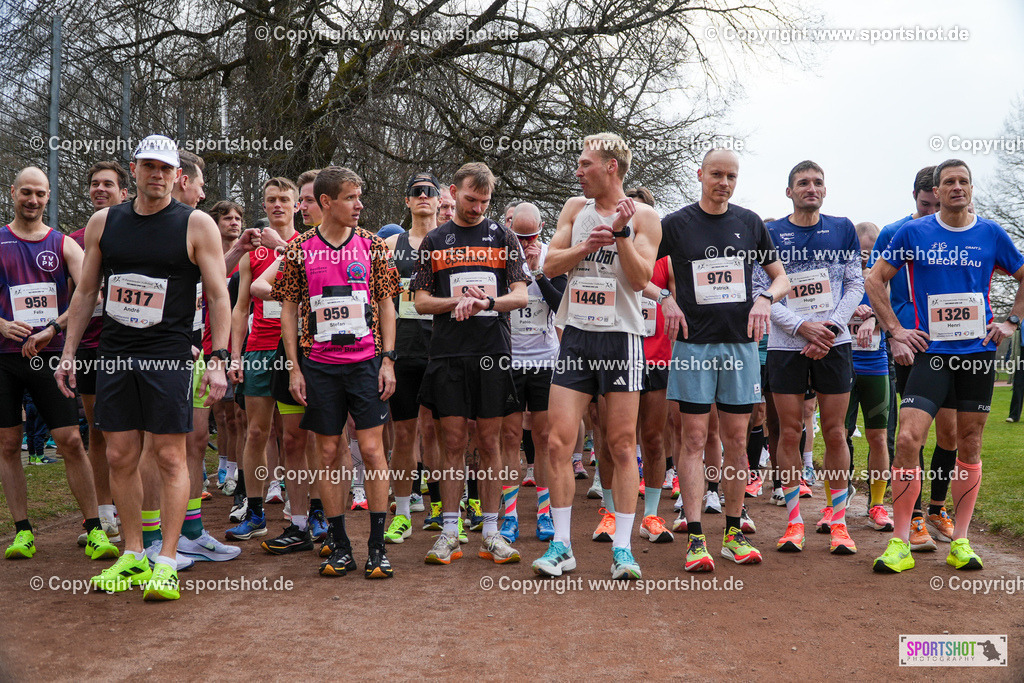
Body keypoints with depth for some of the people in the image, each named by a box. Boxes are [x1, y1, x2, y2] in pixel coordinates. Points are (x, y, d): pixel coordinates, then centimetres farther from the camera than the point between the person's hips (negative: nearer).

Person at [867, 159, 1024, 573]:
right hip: (932, 352, -2)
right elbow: (875, 279, 6)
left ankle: (960, 541, 17)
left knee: (969, 446, 7)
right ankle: (900, 543, -6)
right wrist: (895, 329, -1)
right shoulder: (913, 233, 0)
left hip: (978, 351, 2)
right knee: (908, 438, -14)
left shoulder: (991, 234, 5)